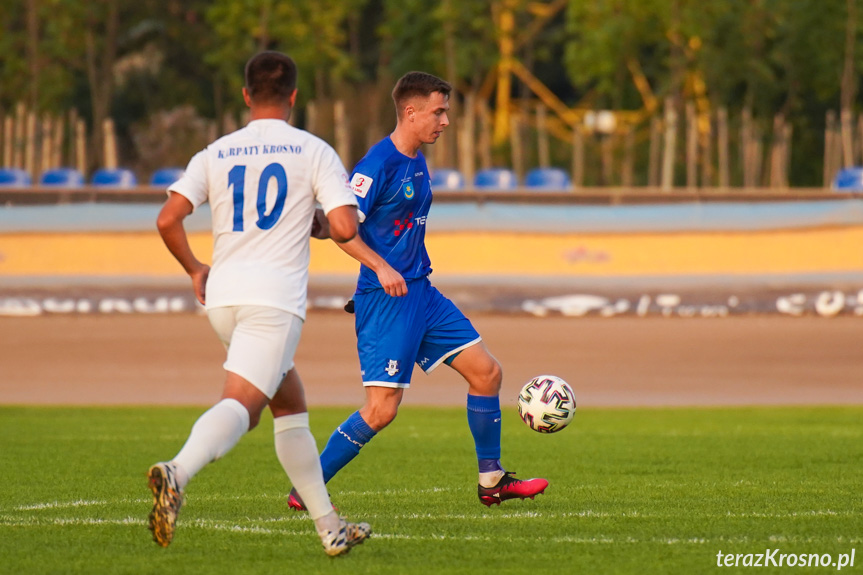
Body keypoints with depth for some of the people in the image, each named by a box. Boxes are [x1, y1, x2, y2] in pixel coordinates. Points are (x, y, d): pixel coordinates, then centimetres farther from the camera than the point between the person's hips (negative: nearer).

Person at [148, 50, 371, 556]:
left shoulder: (216, 154, 12)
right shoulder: (314, 152, 3)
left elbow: (168, 218, 2)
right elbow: (346, 228, -6)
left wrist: (194, 268, 19)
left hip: (222, 297, 5)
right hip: (276, 297, -5)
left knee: (290, 403, 20)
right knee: (239, 405, -17)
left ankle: (330, 527, 23)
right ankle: (177, 473, -46)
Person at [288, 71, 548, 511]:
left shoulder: (417, 162, 13)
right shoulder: (379, 163, -15)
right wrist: (382, 268, -26)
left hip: (420, 293, 9)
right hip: (384, 301, -9)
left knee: (486, 371, 6)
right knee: (382, 409, -12)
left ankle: (491, 481, 17)